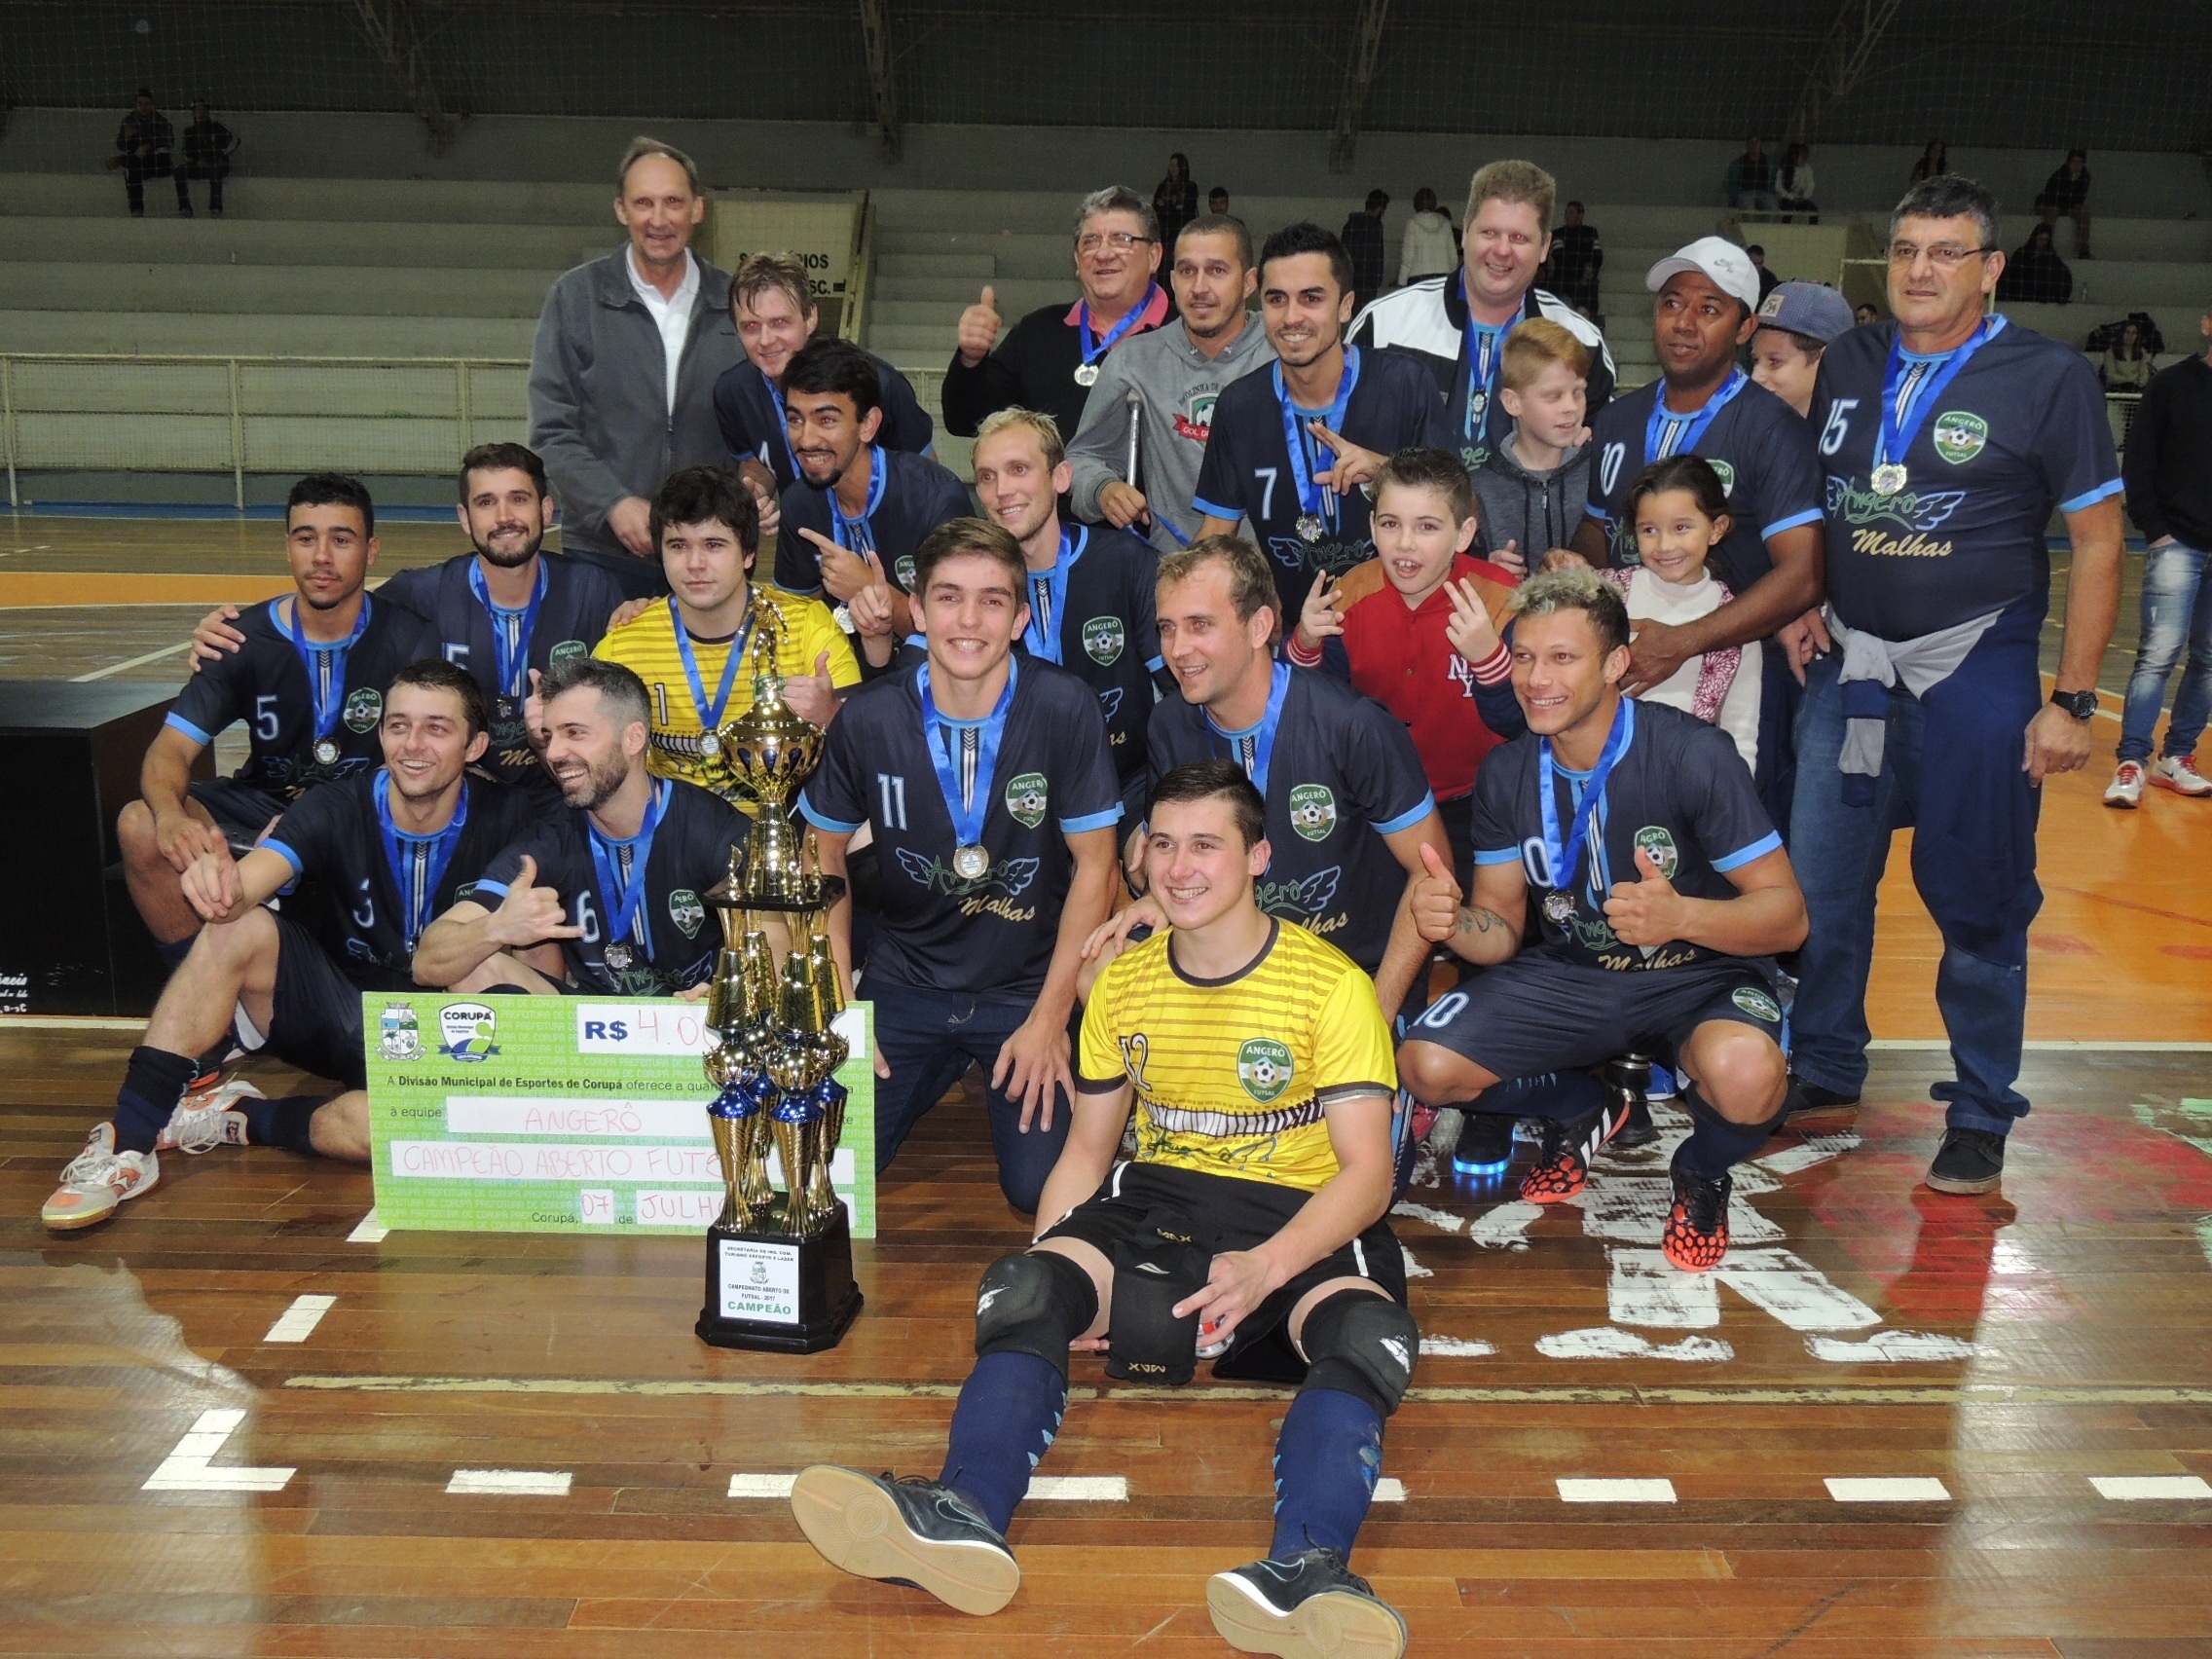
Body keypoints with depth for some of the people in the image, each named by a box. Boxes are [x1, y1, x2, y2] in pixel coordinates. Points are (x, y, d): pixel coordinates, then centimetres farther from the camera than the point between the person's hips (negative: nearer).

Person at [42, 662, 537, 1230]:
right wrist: (222, 889, -48)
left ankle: (242, 1119, -14)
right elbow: (248, 881, -25)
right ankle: (129, 1141, -23)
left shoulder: (505, 820, -11)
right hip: (345, 1011, 3)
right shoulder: (337, 809, -8)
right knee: (241, 929, -25)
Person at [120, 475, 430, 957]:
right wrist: (170, 815, -36)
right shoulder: (245, 640, -5)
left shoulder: (406, 639, -9)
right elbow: (172, 748, -11)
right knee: (140, 824, -23)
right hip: (263, 803, 2)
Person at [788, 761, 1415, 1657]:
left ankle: (1306, 1569, -57)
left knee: (1369, 1334, -37)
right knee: (1021, 1287, -28)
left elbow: (1367, 1171, -10)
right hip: (1156, 1199, 3)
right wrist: (1045, 1270, -5)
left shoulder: (1331, 986, -5)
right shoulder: (1123, 985, 10)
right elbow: (1087, 1148, 14)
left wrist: (1268, 1265, -29)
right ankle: (965, 1515, -47)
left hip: (1301, 1218, -3)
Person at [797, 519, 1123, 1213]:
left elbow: (1094, 865, -8)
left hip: (1029, 987, -2)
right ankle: (941, 1075, 21)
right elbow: (825, 856, 4)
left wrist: (1049, 1018, -11)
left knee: (1039, 1188, -15)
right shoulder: (868, 719, -9)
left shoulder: (1065, 710, -15)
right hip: (905, 984, 2)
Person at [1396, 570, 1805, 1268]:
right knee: (1425, 1066, -16)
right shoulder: (1508, 773, -4)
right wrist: (1452, 924, -25)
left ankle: (1702, 1173, 2)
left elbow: (1787, 915, -20)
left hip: (1701, 974, -4)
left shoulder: (1690, 754, -21)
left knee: (1745, 1075, -38)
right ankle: (1583, 1110, 16)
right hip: (1569, 975, 5)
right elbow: (1502, 929, 1)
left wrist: (1681, 916, -42)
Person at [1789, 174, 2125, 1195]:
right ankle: (1824, 1072, 27)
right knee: (1818, 883, 8)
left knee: (1979, 899, 3)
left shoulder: (2047, 377, -6)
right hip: (1852, 664, 4)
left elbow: (2097, 539, -5)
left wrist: (2072, 700, -9)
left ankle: (1981, 1114, 18)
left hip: (1978, 669, -4)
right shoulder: (1848, 365, 7)